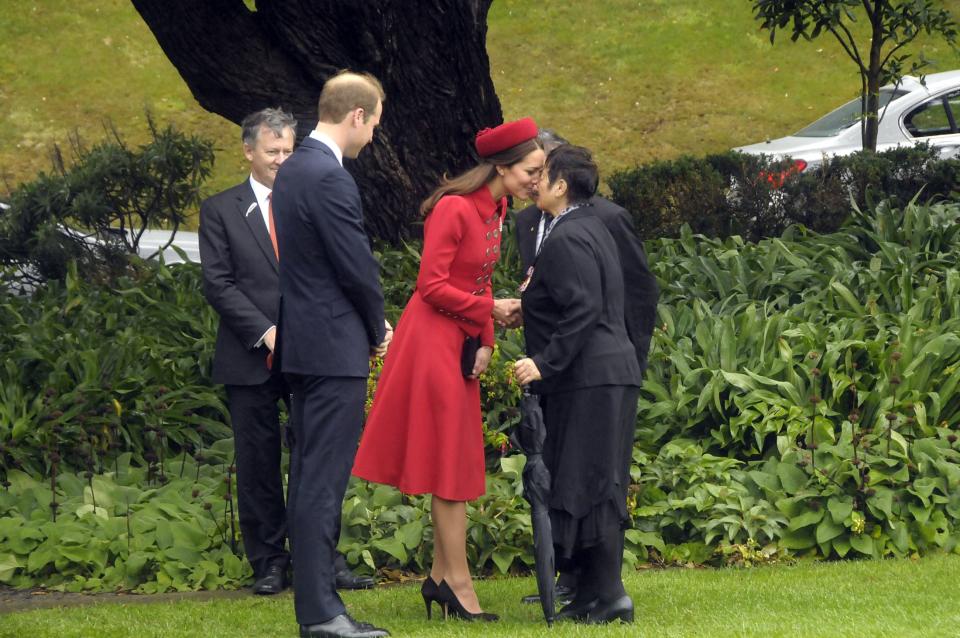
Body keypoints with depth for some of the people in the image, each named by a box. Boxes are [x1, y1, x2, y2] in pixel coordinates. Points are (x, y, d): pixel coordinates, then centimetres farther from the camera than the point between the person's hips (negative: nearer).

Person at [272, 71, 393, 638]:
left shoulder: (294, 169, 13)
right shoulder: (330, 179, -18)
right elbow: (357, 267, -17)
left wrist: (371, 322, 15)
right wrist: (378, 330, 1)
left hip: (303, 344, 10)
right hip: (334, 347, -10)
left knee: (310, 478, 12)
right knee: (324, 480, -9)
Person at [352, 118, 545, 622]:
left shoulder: (494, 210, 9)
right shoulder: (455, 209, -19)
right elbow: (432, 286, -20)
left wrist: (485, 344, 5)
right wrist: (490, 311, -16)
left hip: (463, 340, 9)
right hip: (434, 337, -9)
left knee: (456, 460, 11)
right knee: (449, 460, -5)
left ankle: (441, 575, 16)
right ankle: (458, 581, -1)